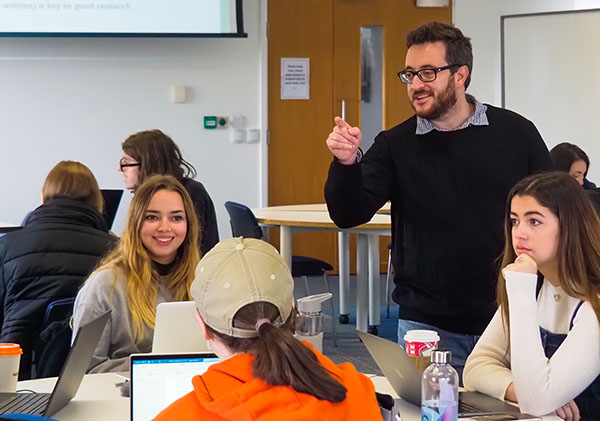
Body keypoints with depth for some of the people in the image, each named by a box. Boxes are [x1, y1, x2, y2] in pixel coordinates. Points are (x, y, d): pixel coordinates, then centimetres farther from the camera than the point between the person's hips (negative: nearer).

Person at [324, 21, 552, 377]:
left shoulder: (516, 133, 0)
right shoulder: (395, 145, 1)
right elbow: (349, 214, -6)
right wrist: (347, 163, -25)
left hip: (509, 319, 0)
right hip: (427, 325, 0)